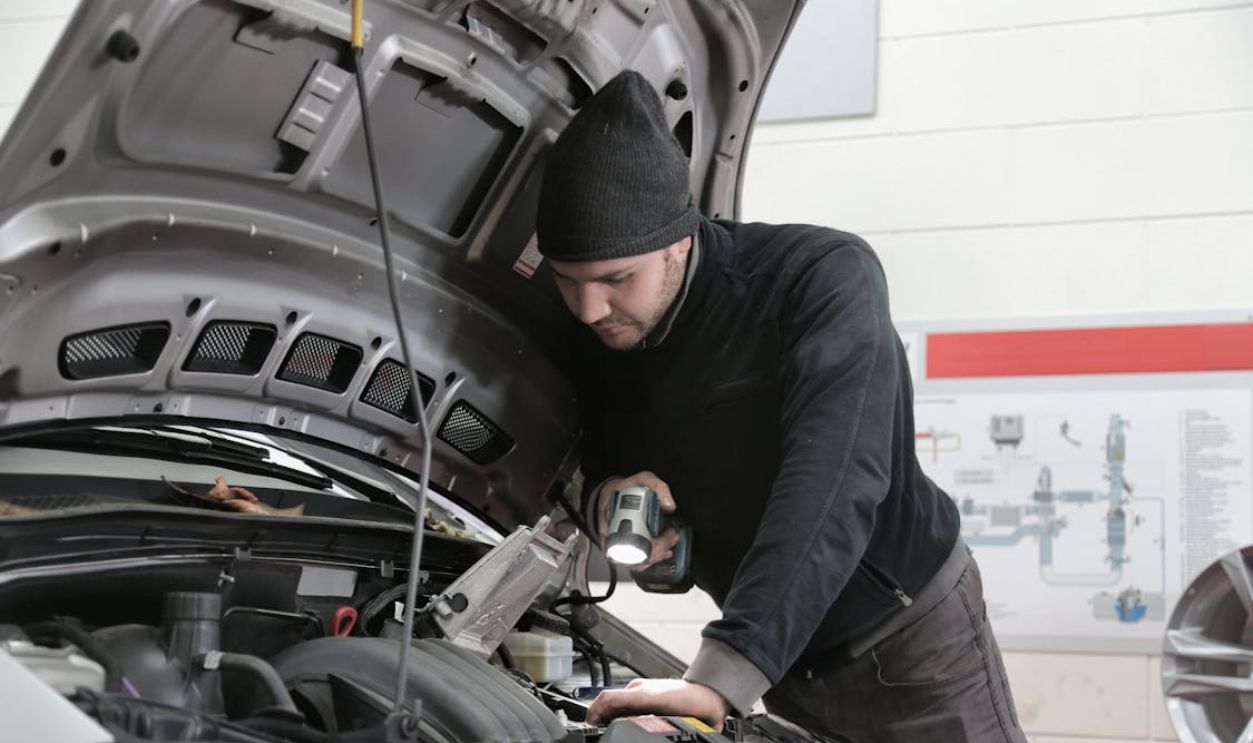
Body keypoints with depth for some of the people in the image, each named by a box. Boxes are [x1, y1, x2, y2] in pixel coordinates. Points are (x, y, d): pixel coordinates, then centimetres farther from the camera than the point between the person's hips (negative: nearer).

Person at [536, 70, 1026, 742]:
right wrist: (604, 496, -18)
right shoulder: (593, 342, -7)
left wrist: (722, 678, -50)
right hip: (783, 667, 5)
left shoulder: (824, 276, -26)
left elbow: (833, 483, -39)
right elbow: (596, 461, 10)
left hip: (910, 640, -5)